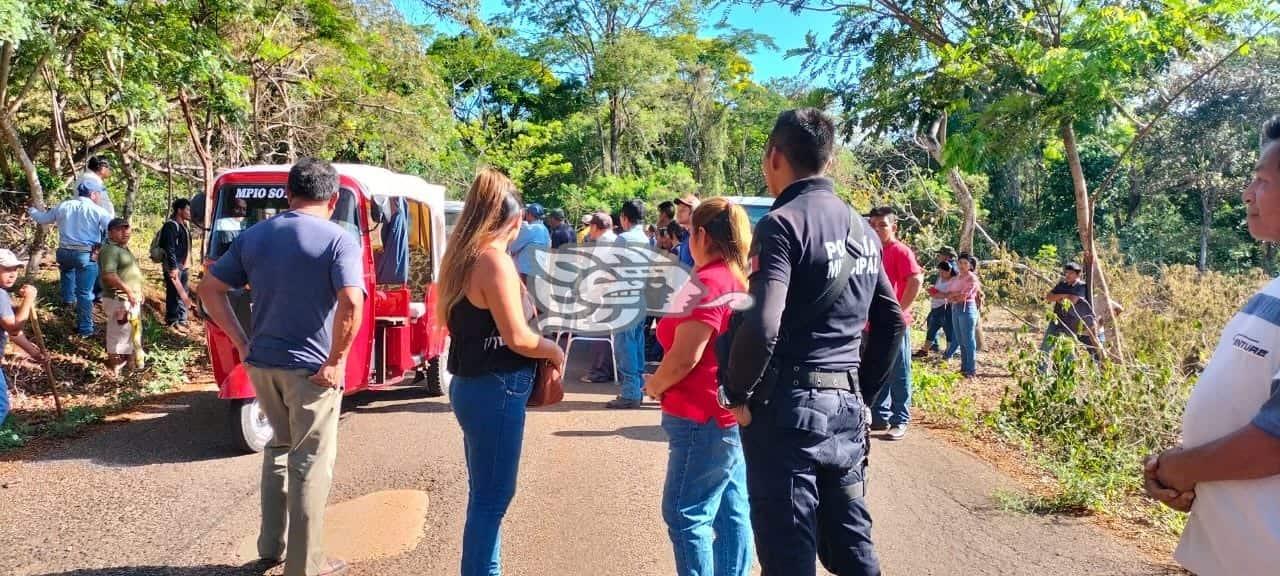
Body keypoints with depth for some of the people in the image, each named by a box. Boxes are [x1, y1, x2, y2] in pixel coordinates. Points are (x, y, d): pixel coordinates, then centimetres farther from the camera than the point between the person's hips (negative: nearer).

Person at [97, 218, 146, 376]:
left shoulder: (124, 249, 15)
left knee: (130, 332, 21)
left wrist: (139, 290, 22)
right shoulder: (110, 250, -19)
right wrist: (128, 290, -30)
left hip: (131, 298, 11)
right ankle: (115, 366, 7)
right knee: (119, 332, -3)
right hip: (119, 300, -11)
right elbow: (109, 275, -29)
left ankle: (124, 359, 36)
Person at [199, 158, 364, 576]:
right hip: (311, 368, -6)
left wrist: (242, 343, 7)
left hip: (262, 363, 6)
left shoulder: (252, 236, 8)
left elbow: (210, 289, 9)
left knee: (279, 447, 25)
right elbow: (351, 303, -25)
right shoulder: (339, 240, -11)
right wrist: (336, 361, -16)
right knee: (310, 463, 6)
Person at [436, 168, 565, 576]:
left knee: (485, 493, 19)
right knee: (492, 497, 1)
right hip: (495, 389, -10)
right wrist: (555, 351, -4)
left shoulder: (464, 257, 10)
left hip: (472, 384, 10)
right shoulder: (495, 260, -18)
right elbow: (517, 338, -21)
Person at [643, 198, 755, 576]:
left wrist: (654, 385, -3)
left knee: (686, 514, 0)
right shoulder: (740, 280, 11)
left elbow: (684, 358, -21)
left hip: (705, 417, -10)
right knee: (731, 512, 13)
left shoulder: (708, 282, -18)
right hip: (734, 414, 10)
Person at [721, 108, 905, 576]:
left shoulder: (782, 223, -12)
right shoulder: (862, 228, 12)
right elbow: (891, 322, 17)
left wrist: (738, 395, -10)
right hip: (846, 406, 8)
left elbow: (762, 325, -24)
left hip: (790, 406, -7)